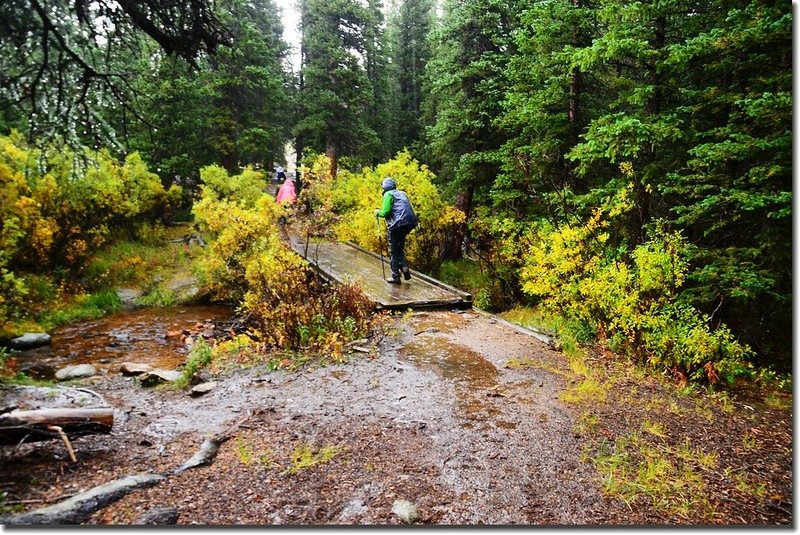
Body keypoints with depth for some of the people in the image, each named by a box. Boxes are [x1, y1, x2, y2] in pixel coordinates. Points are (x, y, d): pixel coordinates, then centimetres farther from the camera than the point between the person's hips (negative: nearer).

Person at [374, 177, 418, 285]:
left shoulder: (388, 194, -1)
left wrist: (378, 212, 10)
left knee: (393, 251, 3)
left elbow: (386, 212, -11)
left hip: (397, 224, -7)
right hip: (410, 223, 7)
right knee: (400, 248, 22)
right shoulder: (402, 193, 22)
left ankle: (396, 277, 4)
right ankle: (405, 268, 4)